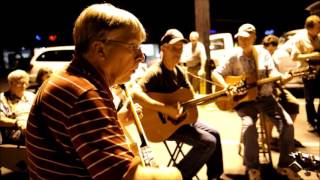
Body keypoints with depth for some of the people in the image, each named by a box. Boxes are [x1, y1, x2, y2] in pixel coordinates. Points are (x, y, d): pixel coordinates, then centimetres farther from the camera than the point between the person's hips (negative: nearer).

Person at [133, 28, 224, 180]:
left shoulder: (179, 71, 7)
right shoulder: (155, 72, -21)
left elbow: (192, 98, 11)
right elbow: (136, 94, -38)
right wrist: (166, 108, -37)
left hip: (181, 118, 9)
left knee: (214, 134, 13)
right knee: (209, 142, -15)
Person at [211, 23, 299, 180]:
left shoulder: (263, 53, 6)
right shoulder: (233, 57, 0)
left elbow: (272, 73, -4)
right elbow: (215, 73, -1)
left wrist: (282, 77, -27)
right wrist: (226, 86, -19)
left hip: (265, 97, 3)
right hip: (244, 99, -2)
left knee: (287, 124, -15)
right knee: (249, 126, -30)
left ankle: (284, 165, 5)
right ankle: (252, 167, -8)